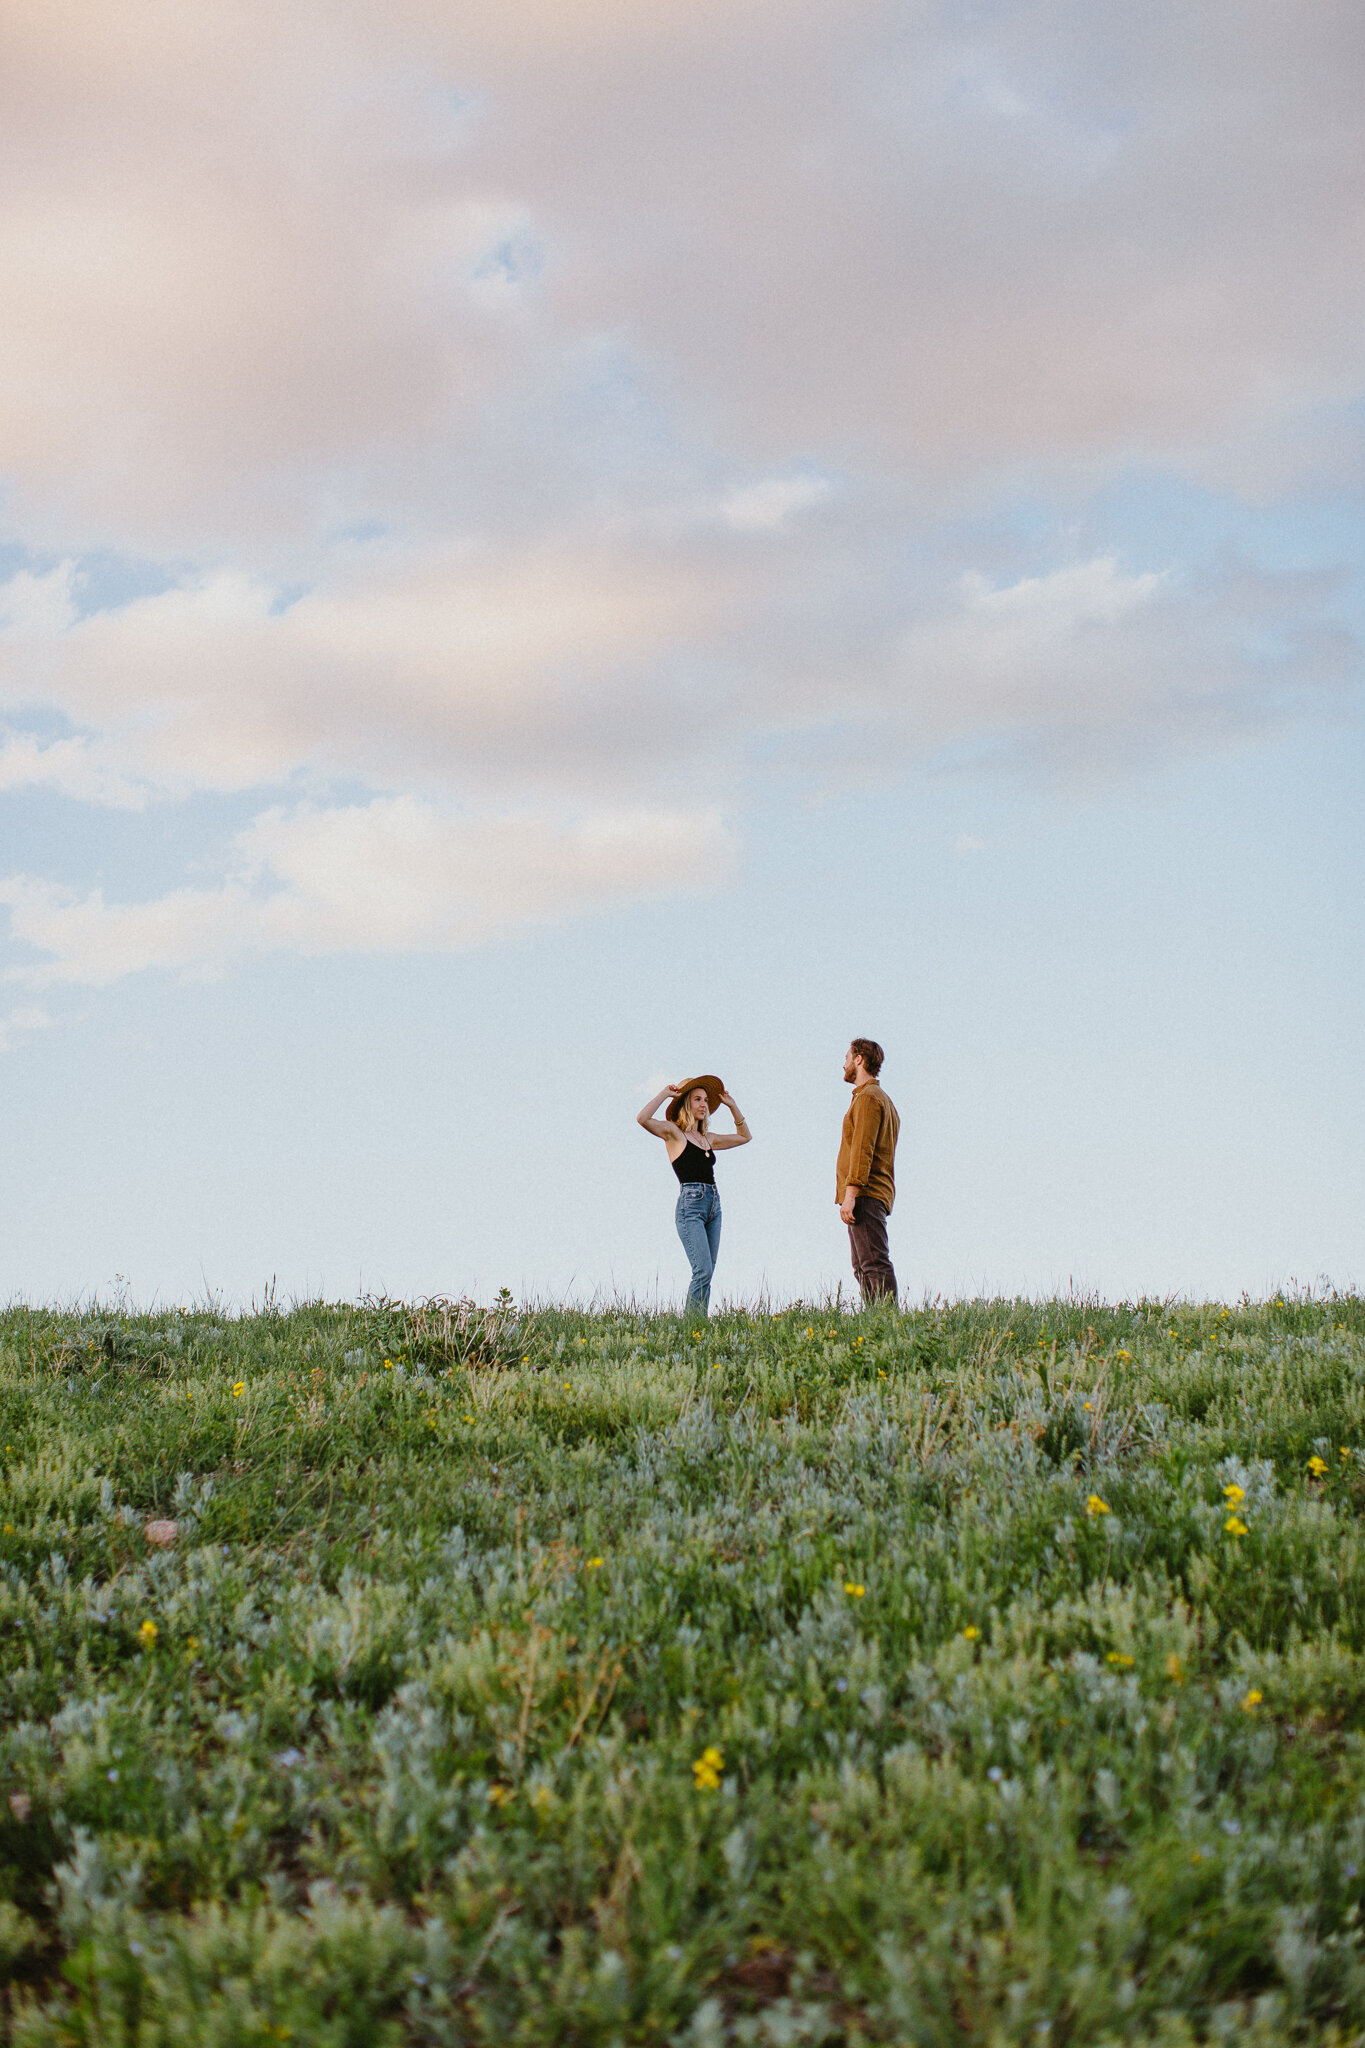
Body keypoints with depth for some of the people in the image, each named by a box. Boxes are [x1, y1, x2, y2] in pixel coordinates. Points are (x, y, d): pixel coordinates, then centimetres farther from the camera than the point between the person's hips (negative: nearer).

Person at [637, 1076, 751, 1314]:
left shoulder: (708, 1138, 20)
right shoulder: (673, 1132, 2)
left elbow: (744, 1136, 33)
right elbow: (643, 1119, -17)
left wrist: (733, 1106, 24)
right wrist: (665, 1093, -7)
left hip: (713, 1206, 7)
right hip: (690, 1205, -7)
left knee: (706, 1274, 3)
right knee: (703, 1272, -17)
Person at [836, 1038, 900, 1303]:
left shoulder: (868, 1097, -8)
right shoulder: (884, 1100, 25)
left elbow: (862, 1149, -17)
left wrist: (850, 1194, -22)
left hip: (866, 1195, -10)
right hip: (878, 1196, 10)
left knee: (874, 1264, -16)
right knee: (862, 1268, 8)